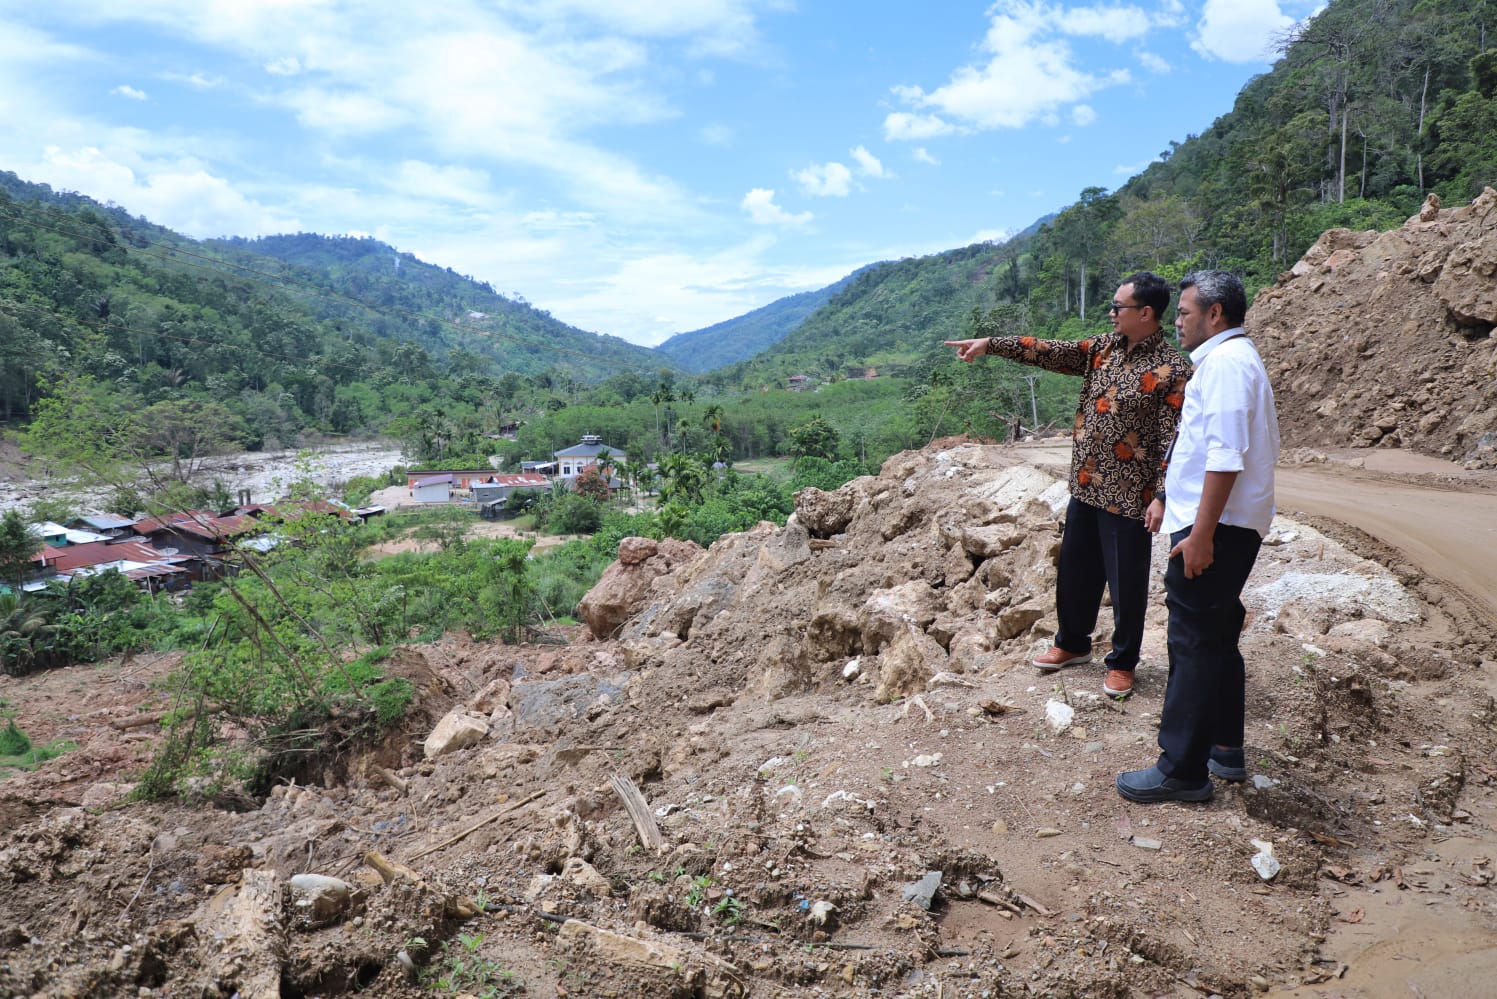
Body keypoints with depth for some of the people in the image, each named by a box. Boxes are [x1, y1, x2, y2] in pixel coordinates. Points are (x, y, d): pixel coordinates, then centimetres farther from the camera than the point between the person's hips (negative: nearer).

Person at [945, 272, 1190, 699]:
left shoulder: (1172, 369, -14)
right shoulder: (1105, 347, 6)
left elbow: (1173, 440, -16)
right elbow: (1050, 352, 4)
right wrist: (989, 343, -3)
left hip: (1128, 495, -7)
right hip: (1085, 487, 7)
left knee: (1127, 583, 7)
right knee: (1075, 571, 18)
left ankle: (1122, 663, 24)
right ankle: (1072, 643, 37)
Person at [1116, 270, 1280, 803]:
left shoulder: (1226, 362, -16)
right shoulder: (1234, 359, 19)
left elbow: (1226, 456, -24)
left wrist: (1201, 533, -25)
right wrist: (1171, 498, 24)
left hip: (1216, 527, -11)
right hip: (1225, 523, 11)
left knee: (1195, 644, -6)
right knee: (1216, 639, 18)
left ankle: (1182, 770, 1)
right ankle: (1225, 749, 29)